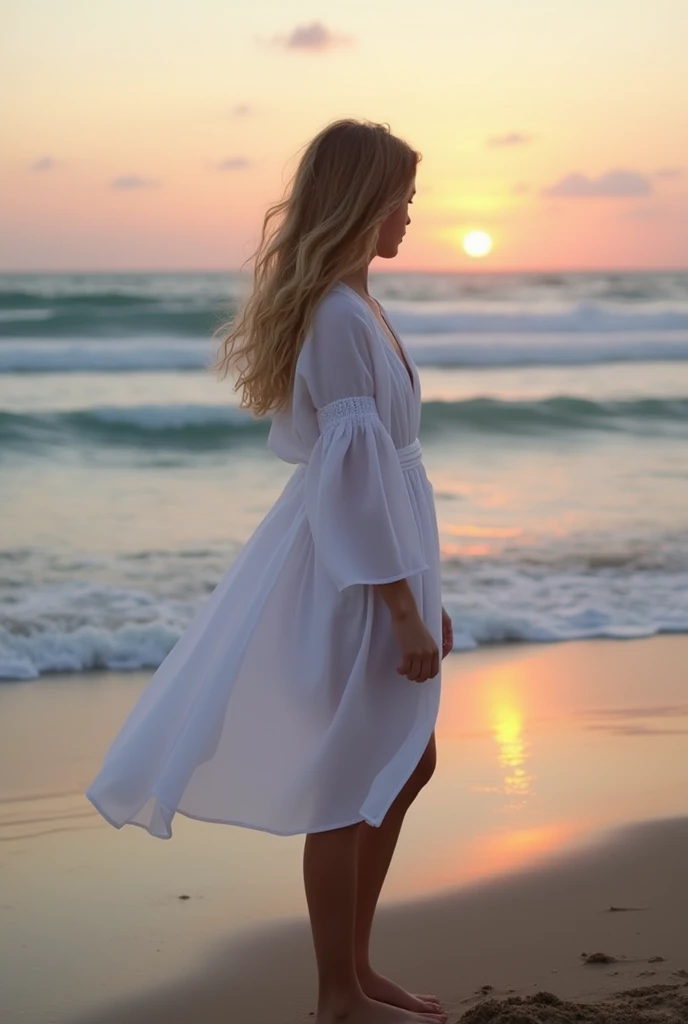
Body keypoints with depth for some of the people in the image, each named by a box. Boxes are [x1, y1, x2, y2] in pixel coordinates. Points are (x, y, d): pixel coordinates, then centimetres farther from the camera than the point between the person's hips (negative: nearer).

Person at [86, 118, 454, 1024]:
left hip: (377, 553, 10)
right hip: (350, 570, -10)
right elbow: (358, 471, -22)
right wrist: (406, 610, -20)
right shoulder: (343, 317, -20)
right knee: (348, 786, 1)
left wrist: (421, 597, 20)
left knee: (404, 764, 18)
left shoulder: (343, 304, 11)